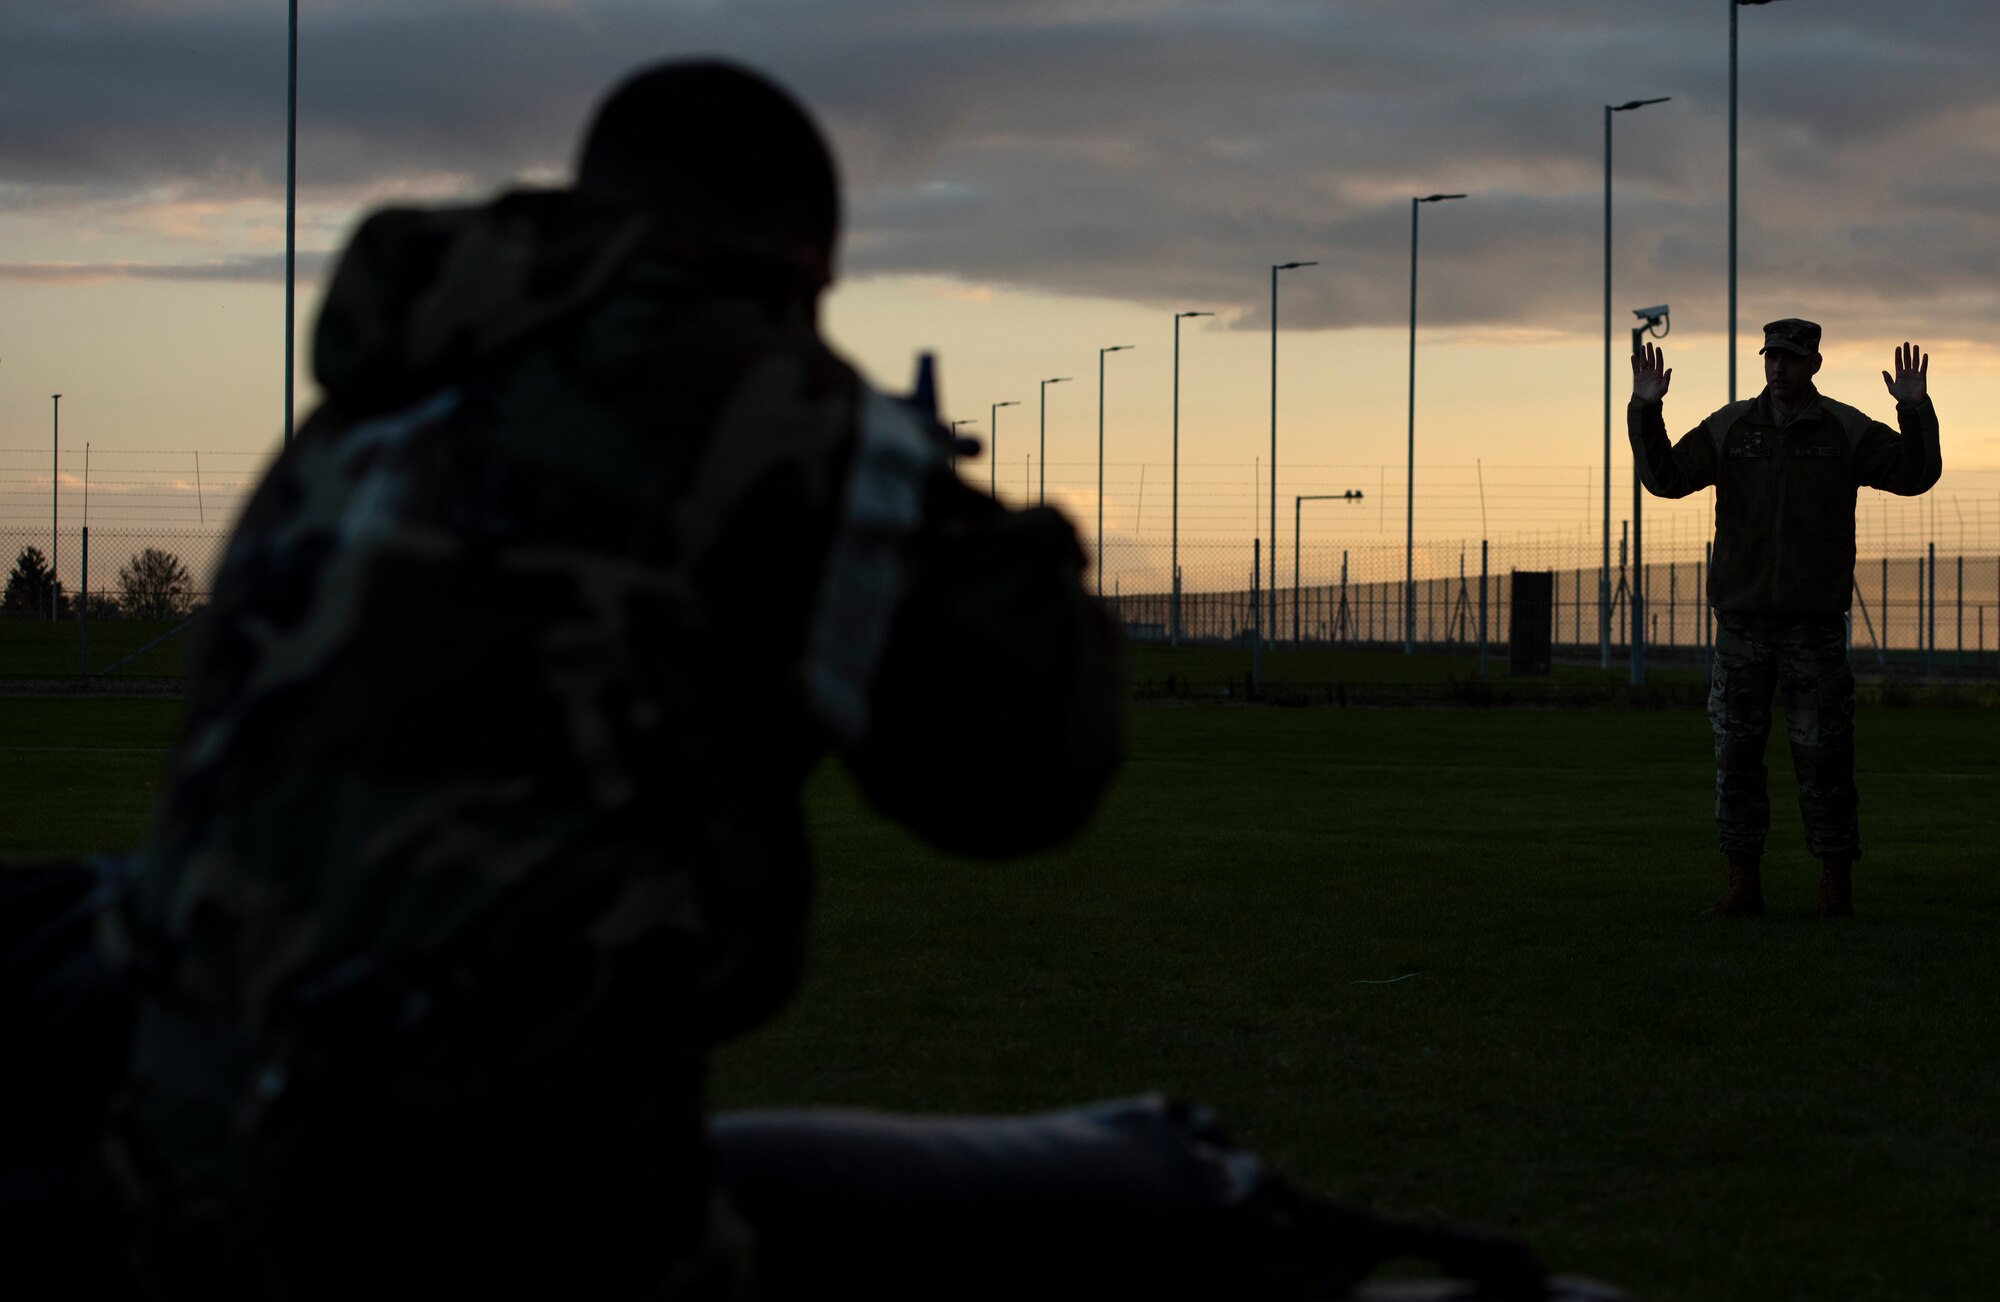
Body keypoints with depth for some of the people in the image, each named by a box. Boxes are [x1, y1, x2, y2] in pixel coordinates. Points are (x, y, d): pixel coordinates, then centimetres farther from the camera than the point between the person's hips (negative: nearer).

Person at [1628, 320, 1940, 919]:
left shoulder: (1846, 431, 3)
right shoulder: (1729, 428, 7)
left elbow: (1915, 474, -4)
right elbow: (1665, 477, 3)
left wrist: (1915, 411, -18)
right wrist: (1646, 411, -8)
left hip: (1816, 622, -2)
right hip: (1742, 618, 2)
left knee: (1824, 755, -3)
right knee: (1736, 755, 3)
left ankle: (1836, 887, 2)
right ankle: (1743, 885, 9)